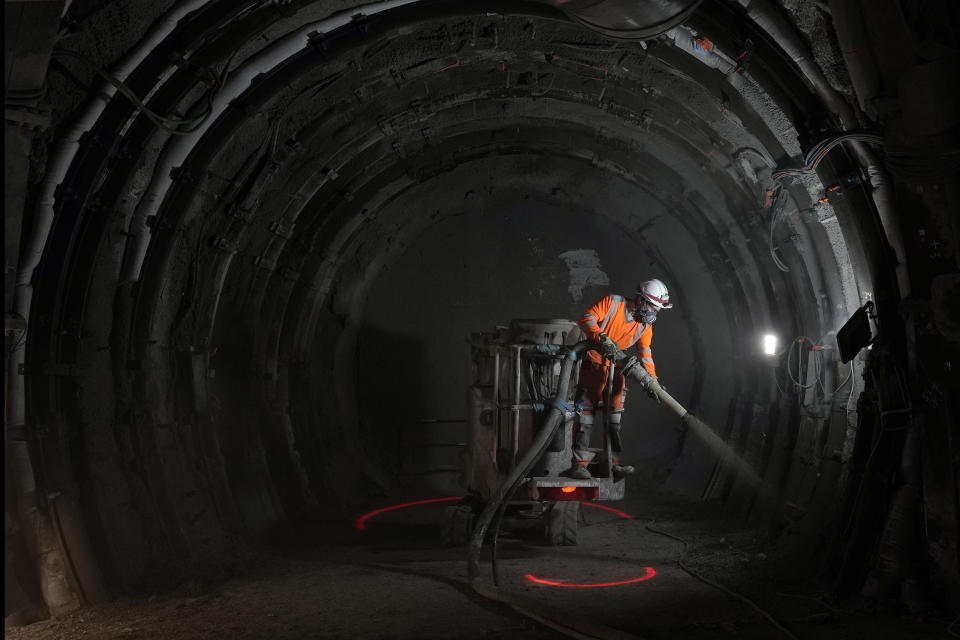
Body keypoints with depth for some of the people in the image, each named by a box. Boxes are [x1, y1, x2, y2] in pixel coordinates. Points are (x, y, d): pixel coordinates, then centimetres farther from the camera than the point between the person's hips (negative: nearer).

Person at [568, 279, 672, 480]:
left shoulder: (645, 326, 1)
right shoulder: (612, 303, -14)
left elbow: (645, 354, -2)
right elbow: (586, 318, -22)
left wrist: (652, 380, -14)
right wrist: (603, 338, -36)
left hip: (615, 367, 6)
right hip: (593, 363, -5)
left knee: (615, 414, 3)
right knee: (586, 411, -8)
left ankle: (612, 462, 9)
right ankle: (580, 463, -7)